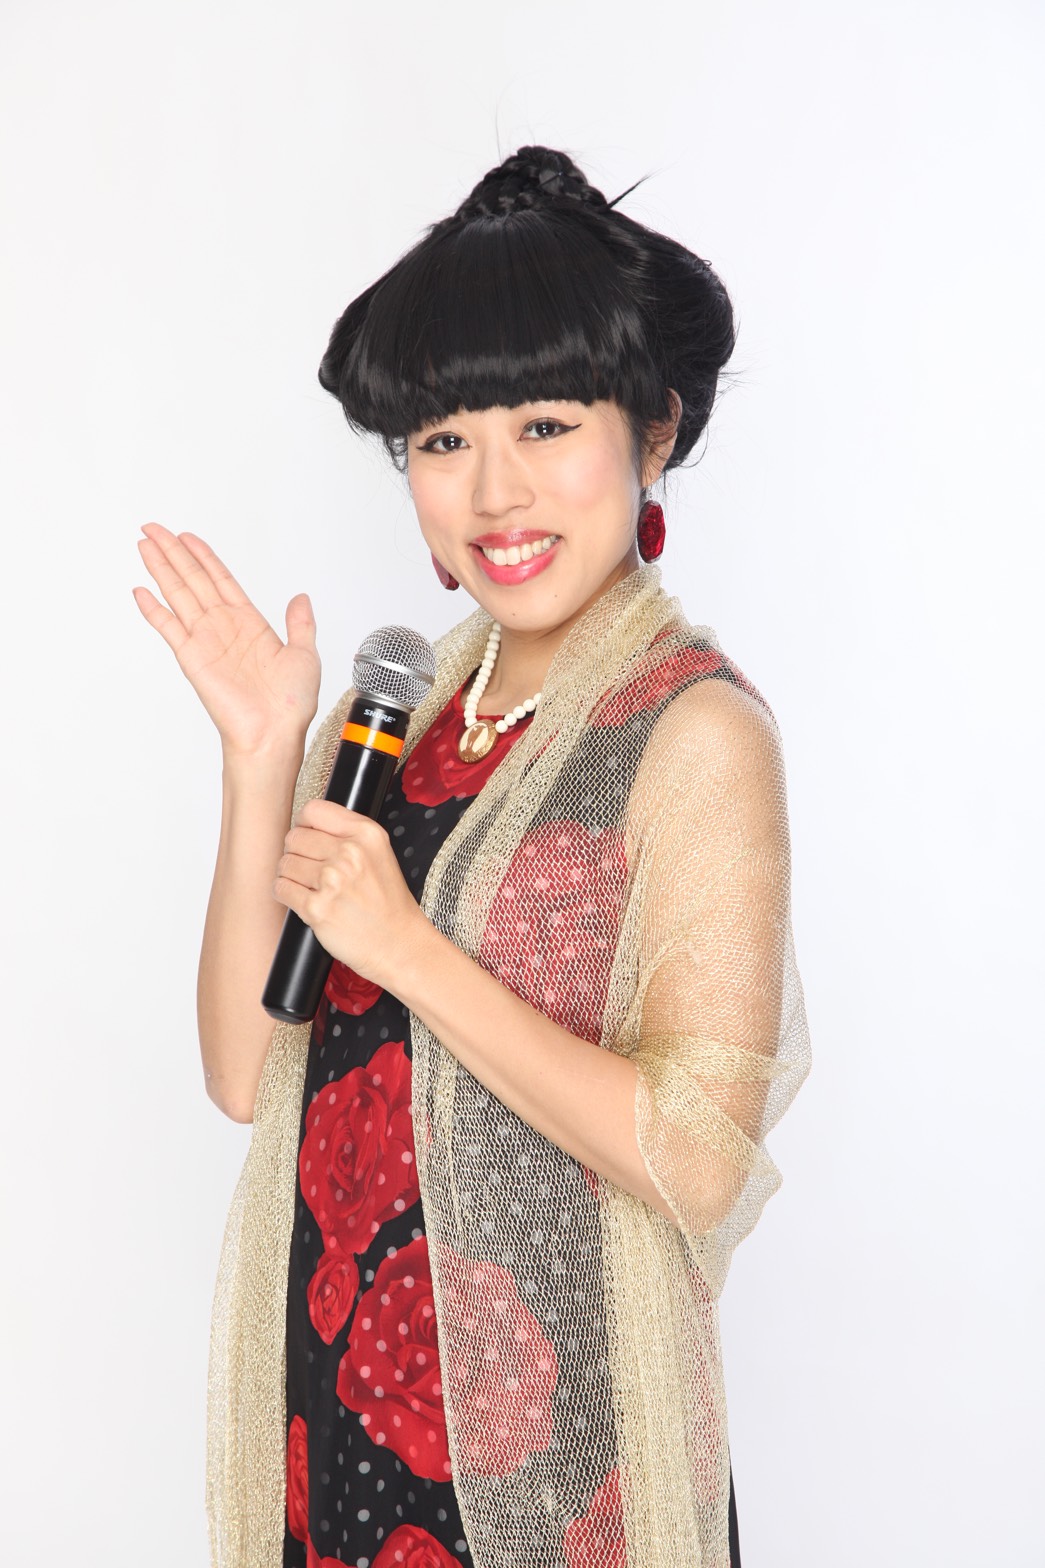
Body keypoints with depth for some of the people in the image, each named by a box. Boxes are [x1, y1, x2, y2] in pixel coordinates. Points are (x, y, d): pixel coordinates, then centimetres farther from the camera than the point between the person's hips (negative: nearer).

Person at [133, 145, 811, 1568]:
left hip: (548, 1423, -5)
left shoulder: (694, 728, -15)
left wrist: (404, 944, -21)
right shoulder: (408, 701, 3)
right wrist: (260, 759, -12)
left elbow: (700, 1164, -20)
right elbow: (247, 1073, -2)